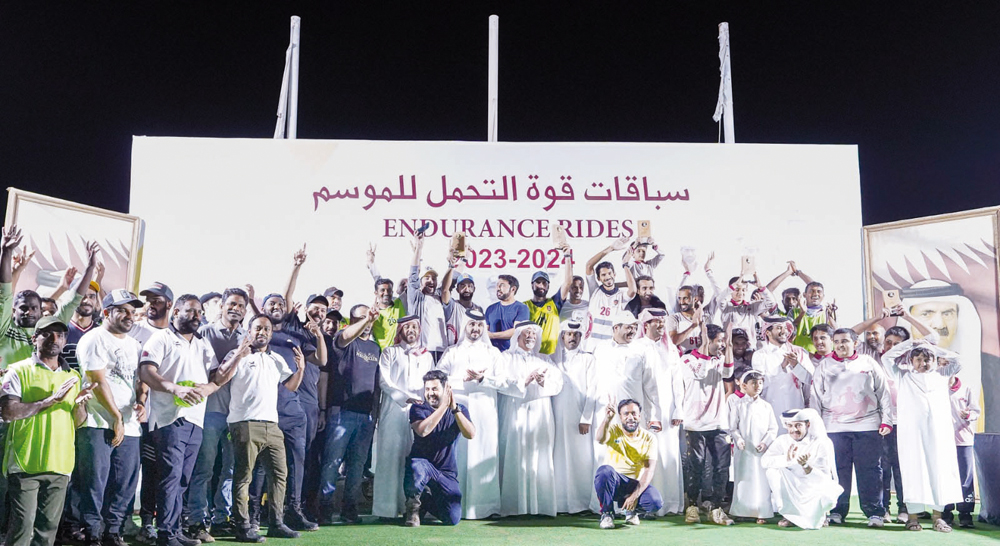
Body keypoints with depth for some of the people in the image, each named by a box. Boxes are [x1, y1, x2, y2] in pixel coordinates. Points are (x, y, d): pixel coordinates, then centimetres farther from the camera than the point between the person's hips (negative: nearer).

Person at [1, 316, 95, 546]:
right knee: (23, 526, -6)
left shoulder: (72, 376, 14)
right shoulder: (19, 371, -1)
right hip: (25, 463, -4)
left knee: (49, 527, 8)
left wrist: (80, 404, -8)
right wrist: (51, 400, -19)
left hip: (59, 464, 4)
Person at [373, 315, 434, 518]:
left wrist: (422, 401, -6)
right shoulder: (390, 353, 12)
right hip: (393, 411, -2)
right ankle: (387, 507, -4)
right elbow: (384, 381, 0)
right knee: (390, 457, -6)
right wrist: (406, 398, -11)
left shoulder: (427, 356, 21)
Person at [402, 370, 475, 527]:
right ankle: (413, 505, -7)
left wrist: (455, 409, -24)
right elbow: (422, 430, -25)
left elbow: (471, 434, -15)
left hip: (447, 473, 2)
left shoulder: (460, 410, 4)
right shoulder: (418, 408, -2)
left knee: (454, 519, -13)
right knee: (418, 467, -40)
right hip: (422, 464, -2)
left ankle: (427, 500, 21)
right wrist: (444, 406, -25)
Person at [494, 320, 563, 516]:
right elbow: (501, 383, -5)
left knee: (540, 459, -4)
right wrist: (524, 381, -15)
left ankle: (541, 505, -3)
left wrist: (543, 382, -13)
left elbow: (557, 384, 7)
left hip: (540, 414, 3)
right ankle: (513, 506, -9)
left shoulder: (544, 360, 21)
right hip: (514, 415, -3)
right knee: (514, 458, -9)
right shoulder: (506, 358, 12)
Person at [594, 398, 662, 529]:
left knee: (656, 502, -27)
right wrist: (607, 418, -48)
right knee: (605, 470, -35)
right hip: (612, 481, -1)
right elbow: (600, 439, -28)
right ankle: (607, 513, -10)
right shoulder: (613, 430, -4)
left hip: (635, 484, 1)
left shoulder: (649, 438, 0)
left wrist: (635, 495, -20)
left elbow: (650, 469, -9)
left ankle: (631, 509, 10)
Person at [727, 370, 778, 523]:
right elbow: (732, 427, 2)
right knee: (743, 480, 3)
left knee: (762, 481, 0)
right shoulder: (738, 404, 2)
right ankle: (742, 511, 13)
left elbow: (773, 428, 6)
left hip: (761, 450, 1)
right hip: (743, 450, -1)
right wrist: (738, 439, -15)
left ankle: (762, 513, 6)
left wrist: (765, 442, -9)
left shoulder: (766, 406, 7)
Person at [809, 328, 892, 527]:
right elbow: (815, 396, 11)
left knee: (870, 470, -1)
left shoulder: (869, 363, 11)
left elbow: (883, 393, 11)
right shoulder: (824, 365, 12)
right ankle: (837, 511, 9)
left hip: (867, 426, 0)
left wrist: (886, 420, 4)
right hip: (834, 427, 0)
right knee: (838, 470, 0)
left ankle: (874, 511, 4)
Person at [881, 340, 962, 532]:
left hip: (939, 430, 2)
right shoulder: (904, 375, 16)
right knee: (914, 471, -5)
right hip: (911, 430, -2)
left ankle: (937, 515, 6)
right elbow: (887, 358, 10)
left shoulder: (941, 375, 21)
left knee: (939, 469, 0)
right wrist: (910, 343, 14)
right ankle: (913, 515, -3)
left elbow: (957, 361, 18)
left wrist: (933, 349, 18)